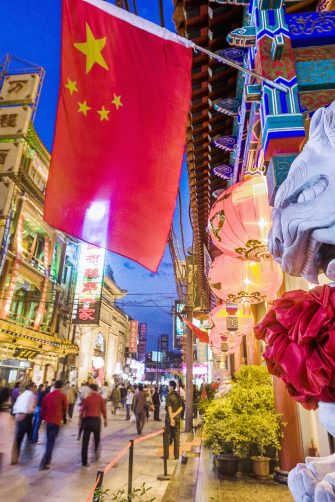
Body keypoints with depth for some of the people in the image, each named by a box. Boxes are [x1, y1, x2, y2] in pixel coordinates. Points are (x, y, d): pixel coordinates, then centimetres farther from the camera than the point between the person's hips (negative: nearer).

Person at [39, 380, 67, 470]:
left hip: (48, 420, 5)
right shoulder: (63, 396, -6)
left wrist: (43, 418, 20)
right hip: (56, 421, -5)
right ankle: (44, 463, -7)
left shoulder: (47, 395, 6)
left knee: (49, 440, 21)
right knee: (51, 442, 0)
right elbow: (65, 408, 4)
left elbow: (43, 408, 8)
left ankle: (47, 460, 30)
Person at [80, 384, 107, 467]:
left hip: (87, 419, 0)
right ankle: (96, 451, 14)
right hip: (96, 420, 0)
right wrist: (105, 420, 12)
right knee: (97, 439, 24)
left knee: (85, 442, 7)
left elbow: (83, 410, -2)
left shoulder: (87, 398, -2)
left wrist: (81, 419, 8)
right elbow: (103, 410, 1)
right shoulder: (100, 399, 0)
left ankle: (84, 461, 7)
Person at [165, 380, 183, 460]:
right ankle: (176, 455, 15)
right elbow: (181, 407, 0)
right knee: (176, 437, 12)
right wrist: (175, 414, -11)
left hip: (169, 418, -4)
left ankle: (166, 455, 13)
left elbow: (169, 408, -20)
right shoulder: (178, 396, 5)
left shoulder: (169, 396, -13)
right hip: (177, 418, 5)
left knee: (168, 437, 8)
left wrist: (171, 418, -22)